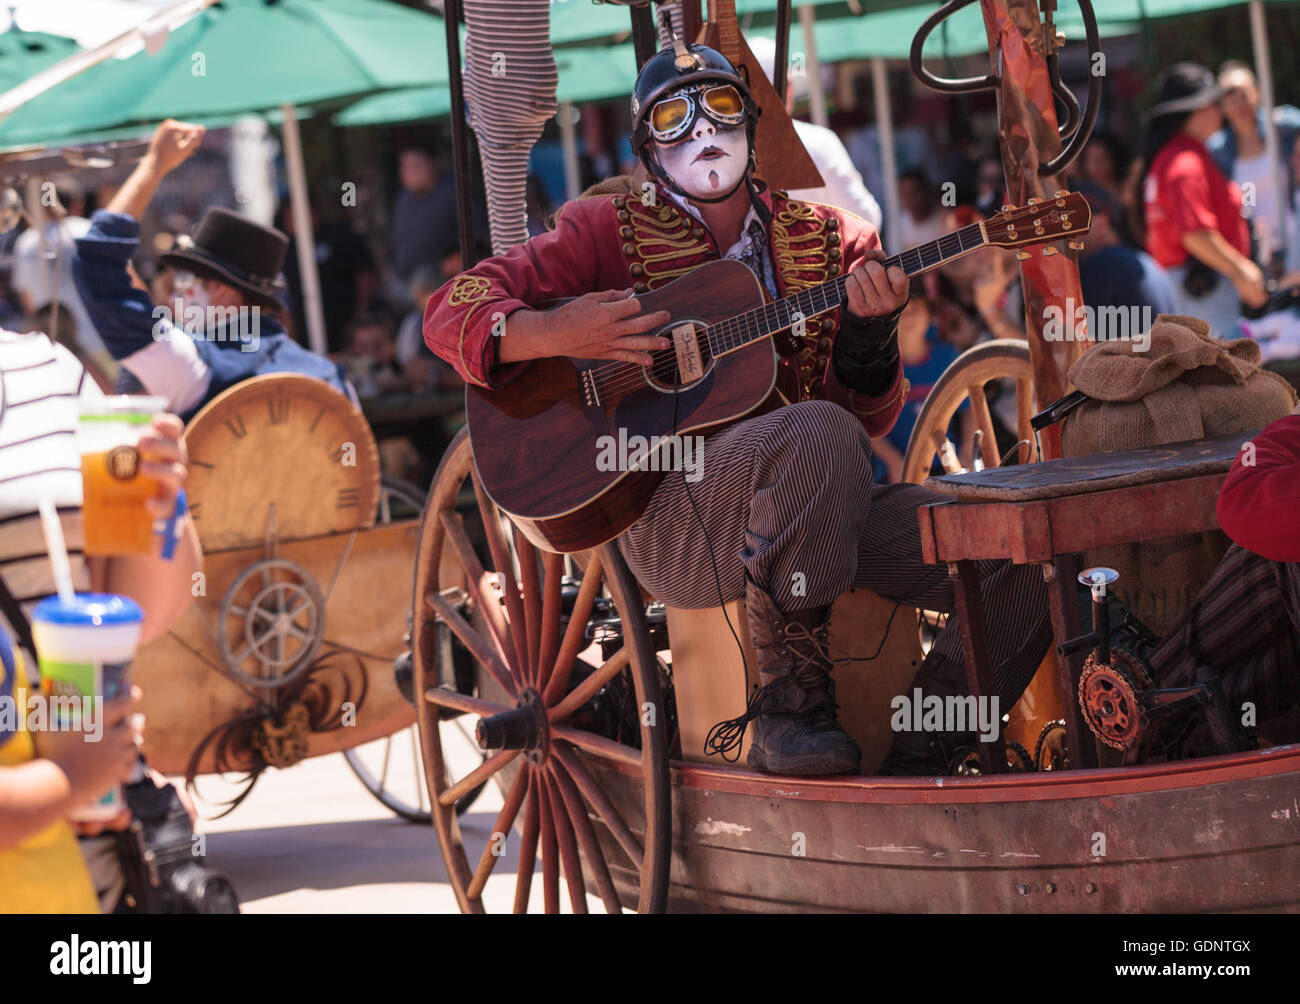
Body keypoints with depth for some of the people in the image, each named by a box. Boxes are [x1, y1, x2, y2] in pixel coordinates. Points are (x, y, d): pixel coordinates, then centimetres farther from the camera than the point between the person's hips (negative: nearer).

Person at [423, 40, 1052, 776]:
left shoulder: (830, 240, 16)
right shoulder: (611, 232, 9)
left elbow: (869, 418, 10)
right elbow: (452, 311, 4)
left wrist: (870, 335, -11)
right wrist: (552, 335, -15)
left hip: (821, 513, 4)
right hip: (666, 515, -4)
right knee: (818, 435, -36)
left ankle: (918, 758, -2)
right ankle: (790, 703, -22)